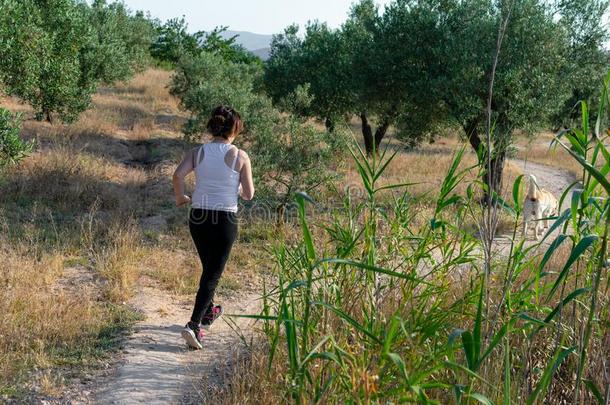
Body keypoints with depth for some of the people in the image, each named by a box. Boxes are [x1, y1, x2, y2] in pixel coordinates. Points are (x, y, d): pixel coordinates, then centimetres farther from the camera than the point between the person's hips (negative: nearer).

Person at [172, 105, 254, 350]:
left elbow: (178, 175, -16)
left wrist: (180, 197, 2)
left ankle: (208, 313, 42)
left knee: (209, 268, 25)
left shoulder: (198, 152, 1)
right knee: (213, 274, 0)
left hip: (198, 217, 4)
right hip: (225, 219, -4)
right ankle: (193, 325, -13)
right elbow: (249, 195, -3)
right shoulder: (240, 156, -5)